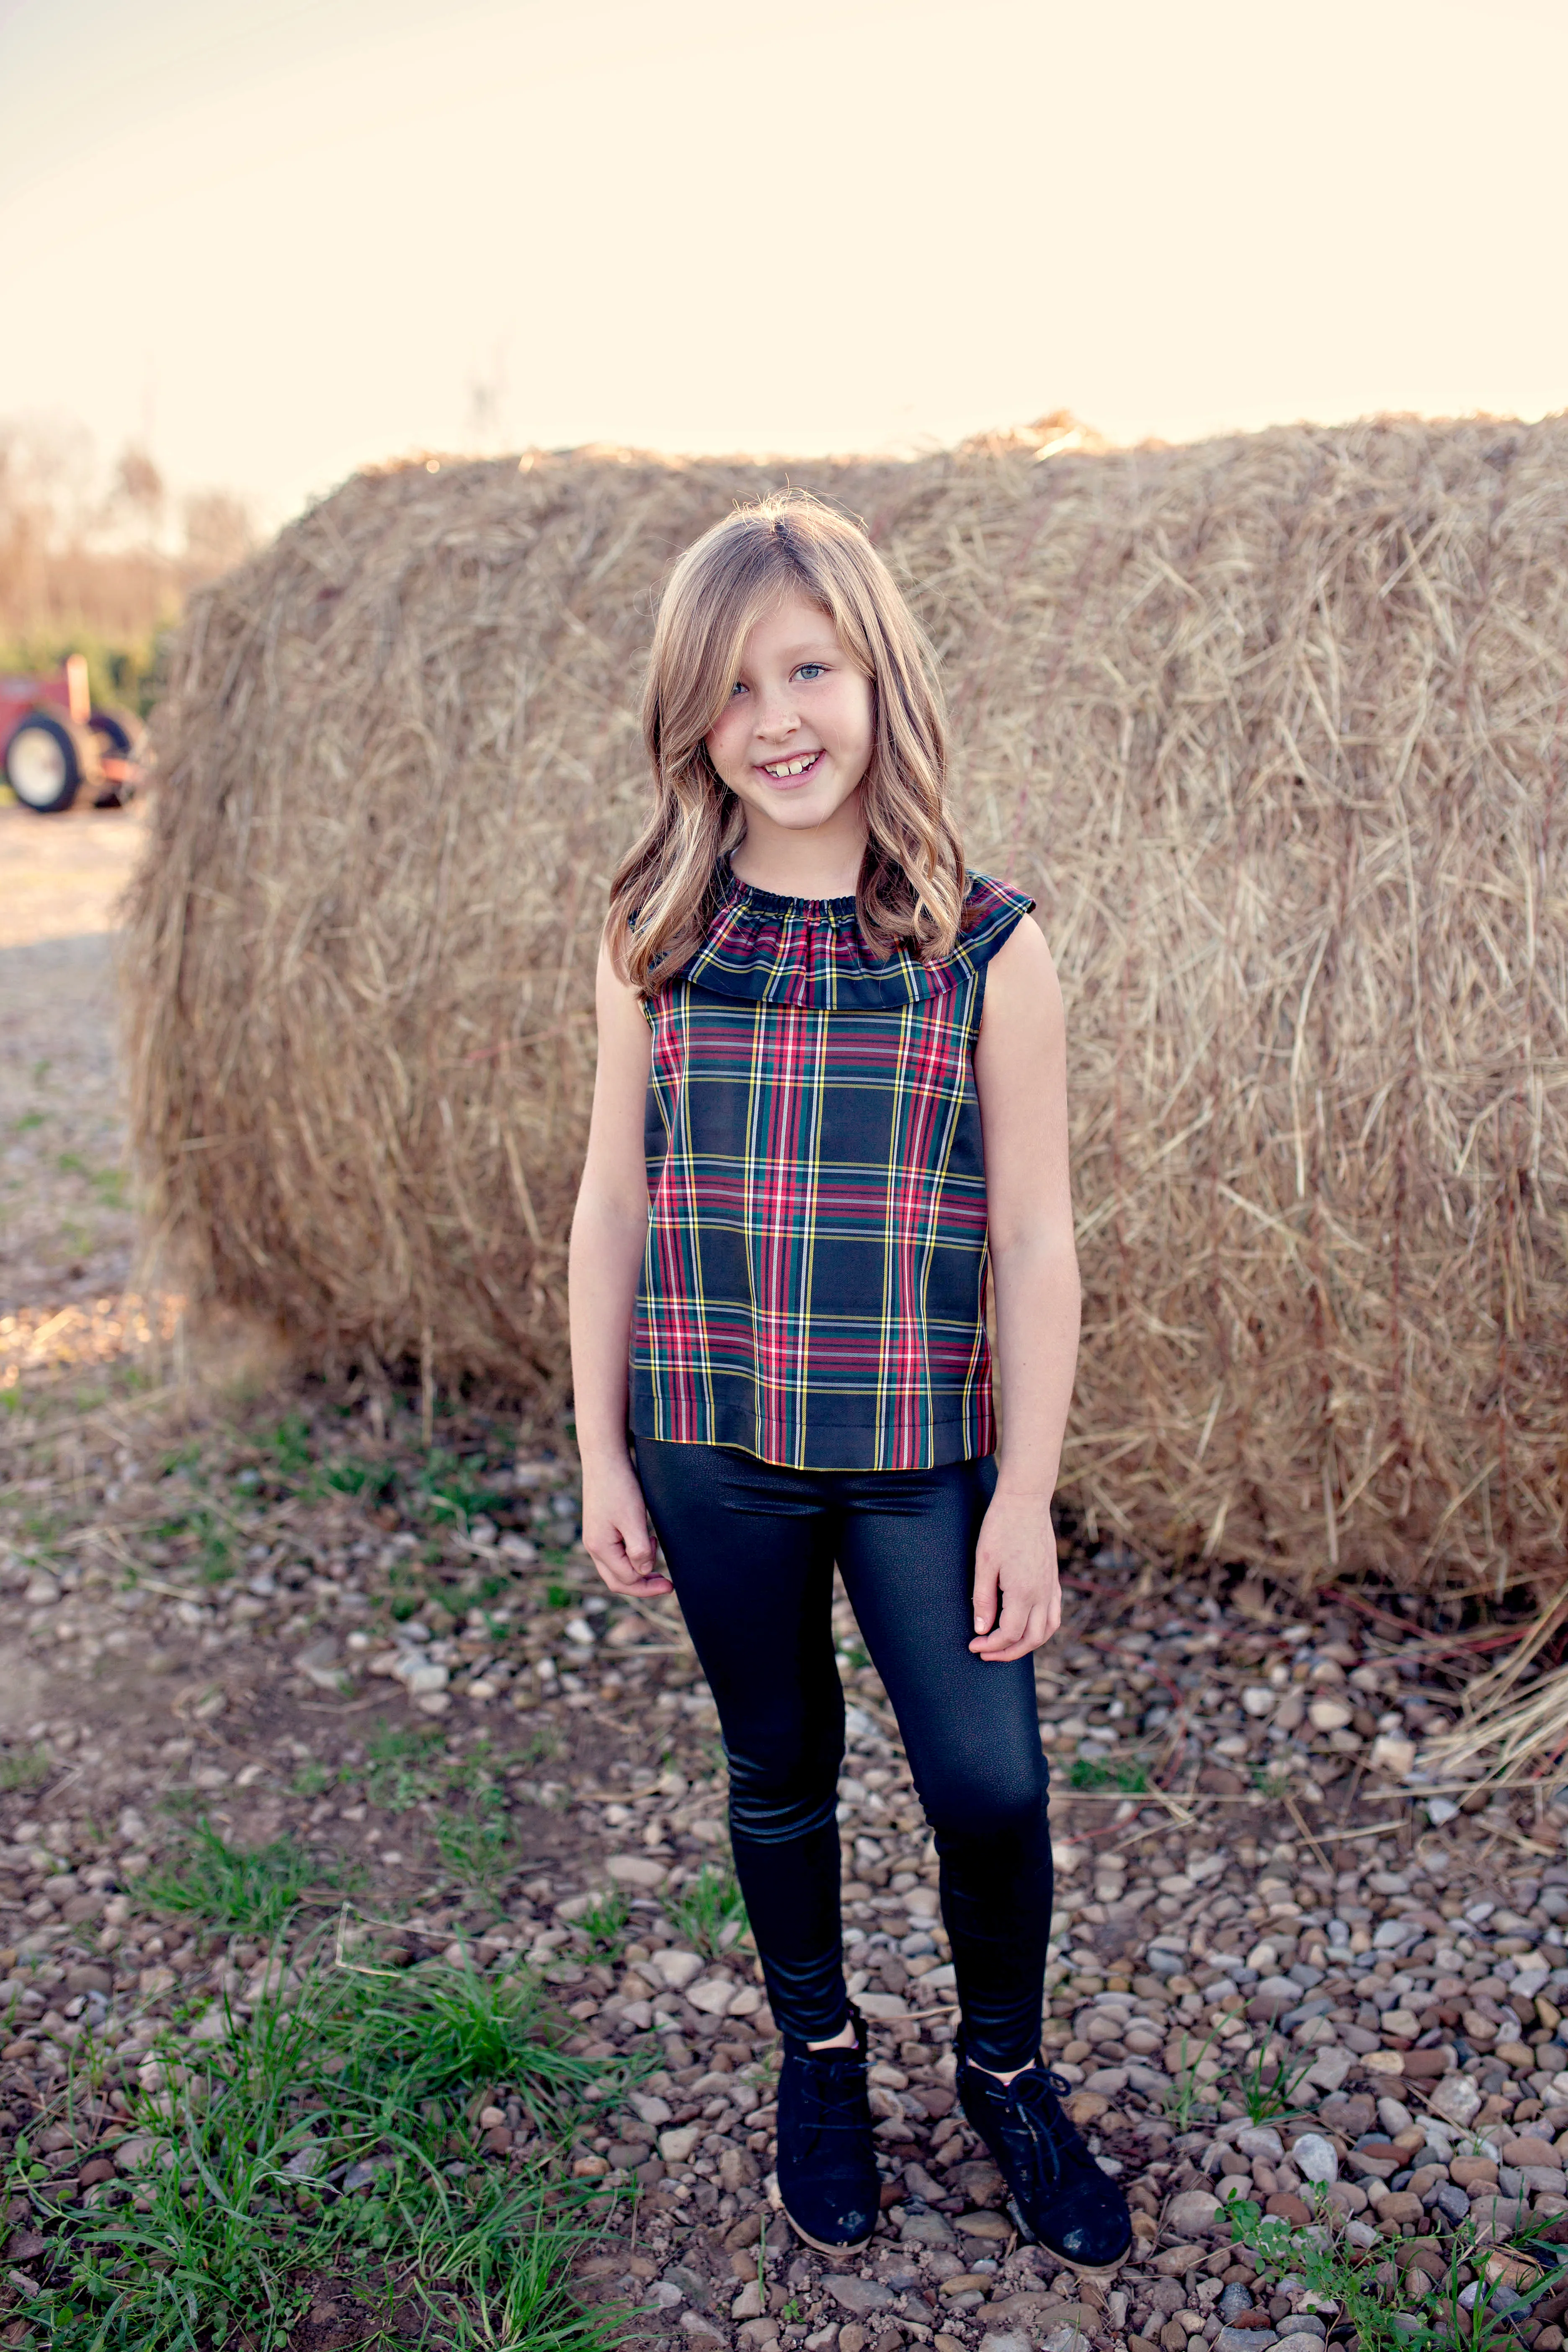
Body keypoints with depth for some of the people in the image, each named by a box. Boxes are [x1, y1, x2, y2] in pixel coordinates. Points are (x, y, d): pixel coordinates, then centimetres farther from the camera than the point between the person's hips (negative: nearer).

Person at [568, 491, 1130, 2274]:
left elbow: (1032, 1241, -5)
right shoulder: (655, 939, -2)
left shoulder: (987, 946, -7)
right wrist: (600, 1454, 3)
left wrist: (1027, 1493, -5)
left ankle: (1005, 2068, 32)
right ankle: (820, 2055, 42)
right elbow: (614, 1207, 3)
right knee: (778, 1770, 16)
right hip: (710, 1447, 2)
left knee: (987, 1782, 0)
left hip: (921, 1453, -1)